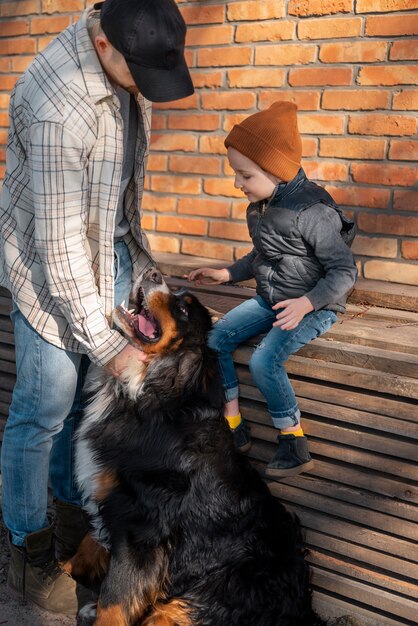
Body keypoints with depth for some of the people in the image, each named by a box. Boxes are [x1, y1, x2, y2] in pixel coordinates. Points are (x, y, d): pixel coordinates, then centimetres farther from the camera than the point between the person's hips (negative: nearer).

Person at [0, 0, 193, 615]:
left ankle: (75, 516, 32)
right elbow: (60, 247, -28)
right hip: (52, 267, -7)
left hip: (115, 250, 8)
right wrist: (106, 344, -21)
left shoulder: (127, 58, -5)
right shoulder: (59, 108, -33)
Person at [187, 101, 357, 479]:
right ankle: (233, 426, 6)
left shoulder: (312, 212, -23)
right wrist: (226, 274, 13)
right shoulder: (260, 207, 3)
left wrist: (306, 303, -31)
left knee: (264, 361, -27)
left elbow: (344, 272, -21)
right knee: (215, 340, -4)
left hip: (315, 307, -8)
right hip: (271, 300, 9)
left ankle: (294, 444, -8)